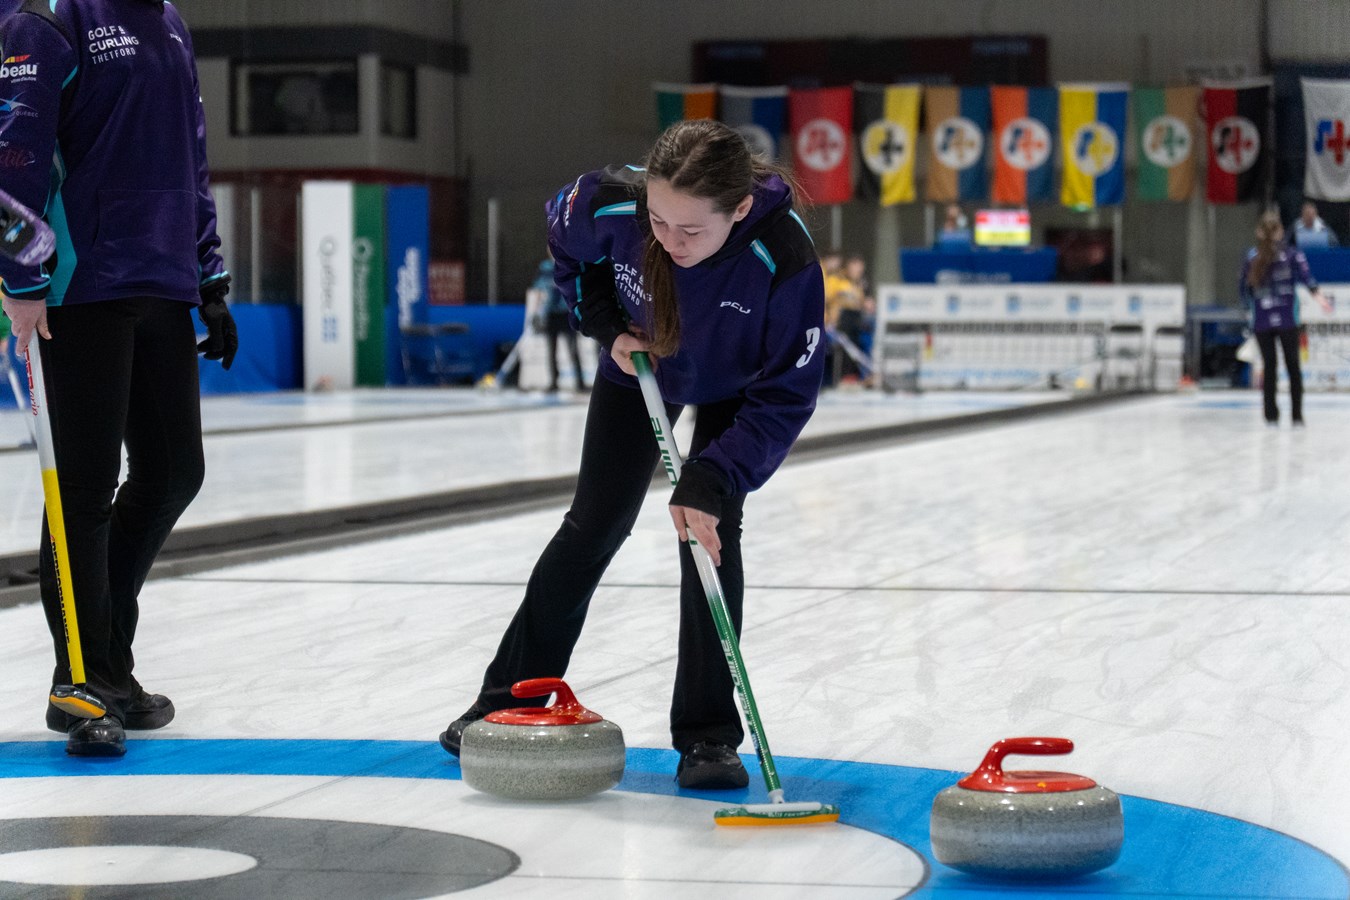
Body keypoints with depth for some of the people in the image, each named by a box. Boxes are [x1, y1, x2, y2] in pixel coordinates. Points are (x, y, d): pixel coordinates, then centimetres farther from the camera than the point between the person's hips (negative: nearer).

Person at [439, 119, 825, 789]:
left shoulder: (785, 259, -43)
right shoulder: (611, 204, -36)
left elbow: (785, 398, -33)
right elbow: (563, 239, -8)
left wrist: (710, 482, -39)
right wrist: (607, 325, -14)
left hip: (735, 385, -2)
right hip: (640, 362, 2)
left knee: (710, 531, -13)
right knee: (594, 524, 6)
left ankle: (707, 736, -2)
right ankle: (509, 697, 21)